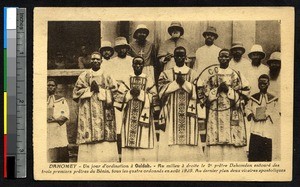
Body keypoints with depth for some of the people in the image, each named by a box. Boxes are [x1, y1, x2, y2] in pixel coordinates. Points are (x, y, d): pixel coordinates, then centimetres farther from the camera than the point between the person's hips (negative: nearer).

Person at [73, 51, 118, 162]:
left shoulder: (107, 77, 12)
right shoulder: (84, 76, 12)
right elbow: (76, 92, 6)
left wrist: (100, 90, -10)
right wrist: (90, 89, -7)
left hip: (103, 113, 0)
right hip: (88, 113, 0)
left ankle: (106, 161, -6)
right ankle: (88, 162, -7)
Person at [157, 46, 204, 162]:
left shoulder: (194, 74, 12)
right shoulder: (166, 74, 12)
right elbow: (162, 91, -1)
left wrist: (184, 83, -9)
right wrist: (176, 82, -7)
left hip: (189, 115, 0)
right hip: (171, 115, 0)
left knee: (189, 141, -5)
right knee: (171, 142, -7)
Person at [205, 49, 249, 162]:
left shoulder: (236, 75, 9)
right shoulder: (212, 75, 11)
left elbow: (240, 96, 4)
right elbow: (207, 94, 6)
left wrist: (228, 90, -10)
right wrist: (218, 89, -9)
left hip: (232, 115, 0)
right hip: (216, 113, 1)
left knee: (233, 142, -7)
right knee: (216, 142, -7)